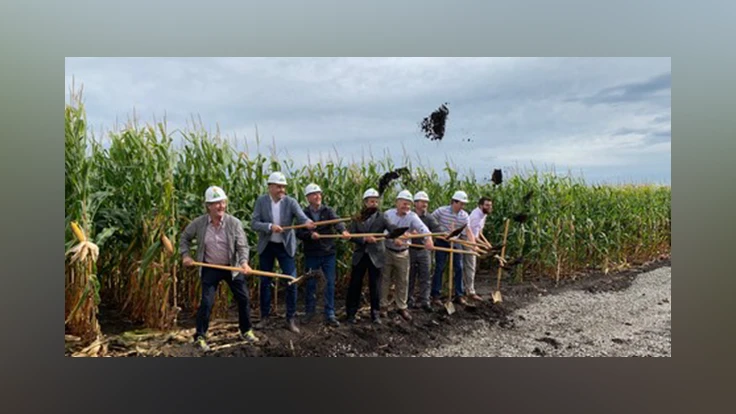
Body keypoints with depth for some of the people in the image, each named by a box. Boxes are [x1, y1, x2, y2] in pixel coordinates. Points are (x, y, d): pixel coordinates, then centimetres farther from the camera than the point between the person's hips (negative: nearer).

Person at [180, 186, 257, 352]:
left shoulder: (234, 223, -14)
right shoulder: (199, 223, -11)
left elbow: (242, 245, -16)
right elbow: (184, 237, 8)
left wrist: (244, 262, -33)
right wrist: (185, 255, -2)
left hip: (232, 267, 1)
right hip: (210, 269, -1)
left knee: (244, 299, 5)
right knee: (207, 302, -4)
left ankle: (246, 331, 27)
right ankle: (200, 336, 16)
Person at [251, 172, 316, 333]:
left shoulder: (291, 202, -11)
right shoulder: (261, 201, -8)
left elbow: (302, 217, -27)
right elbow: (254, 224, -13)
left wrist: (308, 223, -50)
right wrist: (270, 226, -31)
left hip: (285, 246, -1)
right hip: (266, 246, 1)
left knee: (291, 282, -4)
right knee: (265, 282, 10)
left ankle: (291, 319, 10)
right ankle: (264, 317, 27)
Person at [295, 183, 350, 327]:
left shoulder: (328, 210, 0)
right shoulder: (304, 213, 0)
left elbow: (337, 221, -20)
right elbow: (299, 233, -4)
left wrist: (343, 231, -40)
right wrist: (310, 234, -24)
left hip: (329, 253, 0)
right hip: (311, 254, 0)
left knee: (330, 283, 3)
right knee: (311, 283, 10)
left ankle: (330, 315, 12)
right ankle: (309, 311, 27)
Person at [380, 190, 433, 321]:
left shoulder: (412, 216, -11)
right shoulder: (388, 214, -7)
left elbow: (421, 227, -29)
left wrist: (428, 238, -48)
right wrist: (394, 239, -30)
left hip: (402, 253, 1)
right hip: (387, 251, 0)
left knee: (403, 281, 9)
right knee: (385, 279, 8)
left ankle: (402, 307, 25)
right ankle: (383, 305, 23)